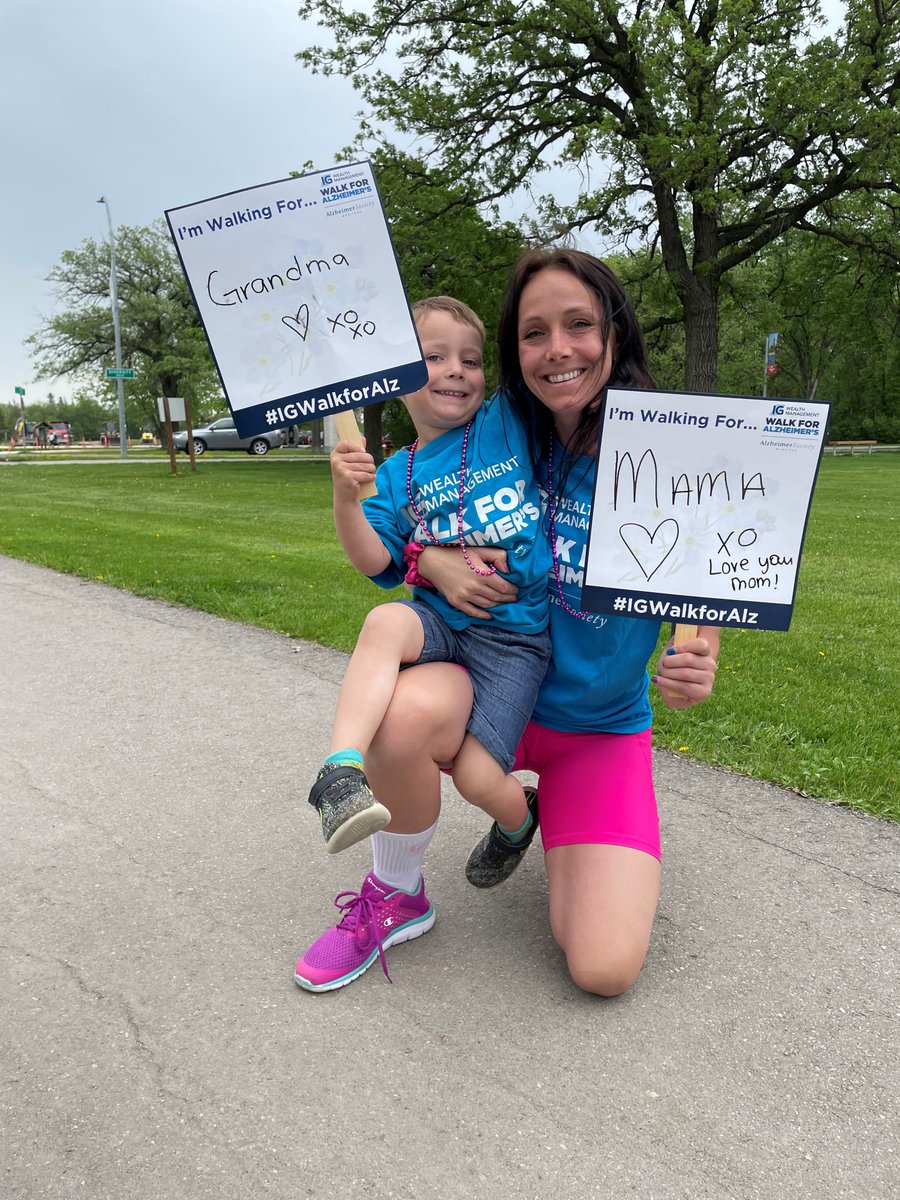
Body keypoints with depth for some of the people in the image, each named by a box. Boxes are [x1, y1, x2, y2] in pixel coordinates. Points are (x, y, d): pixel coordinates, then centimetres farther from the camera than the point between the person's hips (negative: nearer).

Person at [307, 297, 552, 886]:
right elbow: (375, 561, -3)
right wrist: (346, 498, -17)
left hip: (515, 632, -2)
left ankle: (518, 819, 27)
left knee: (478, 776, -9)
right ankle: (341, 774, -36)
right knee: (386, 621, -35)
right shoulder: (398, 475, 7)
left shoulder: (511, 425, 3)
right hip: (439, 617, 2)